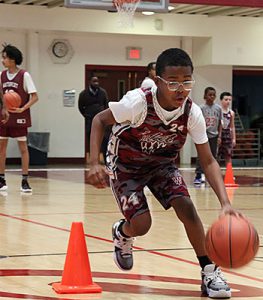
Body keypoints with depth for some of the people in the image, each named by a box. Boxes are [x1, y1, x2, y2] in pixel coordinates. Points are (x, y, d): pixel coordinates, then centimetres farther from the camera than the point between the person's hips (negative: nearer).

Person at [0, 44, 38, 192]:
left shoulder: (24, 75, -9)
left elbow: (35, 97, -9)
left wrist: (22, 109, -21)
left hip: (19, 118, -5)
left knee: (23, 147, 1)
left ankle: (25, 181, 6)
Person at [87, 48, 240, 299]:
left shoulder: (192, 113, -23)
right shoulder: (138, 102, -33)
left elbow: (208, 161, -18)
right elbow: (100, 120, -17)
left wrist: (225, 202, -32)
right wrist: (94, 164, -30)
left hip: (161, 163, 3)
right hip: (125, 165, -3)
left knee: (186, 206, -19)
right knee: (141, 225, -15)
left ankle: (210, 273, -6)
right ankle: (121, 234, 24)